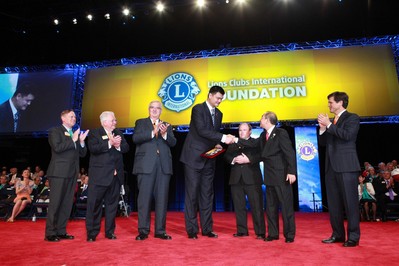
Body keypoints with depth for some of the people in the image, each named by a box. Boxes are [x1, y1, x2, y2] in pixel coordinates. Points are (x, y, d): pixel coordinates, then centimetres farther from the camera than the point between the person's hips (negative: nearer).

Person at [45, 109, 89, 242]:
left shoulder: (76, 134, 19)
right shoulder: (55, 131, 1)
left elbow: (82, 154, 13)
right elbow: (57, 147, -16)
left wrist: (81, 141, -3)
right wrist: (73, 140, -14)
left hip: (72, 173, 6)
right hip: (59, 172, -6)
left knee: (67, 203, 8)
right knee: (55, 203, -2)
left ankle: (61, 231, 16)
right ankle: (50, 233, 6)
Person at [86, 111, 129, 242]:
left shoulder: (118, 133, 15)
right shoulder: (94, 133, -1)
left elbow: (126, 148, 7)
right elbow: (93, 149, -17)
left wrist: (118, 145, -12)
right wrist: (110, 143, -21)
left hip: (115, 175, 5)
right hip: (99, 175, -5)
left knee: (112, 204, 11)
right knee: (95, 204, 1)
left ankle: (110, 231, 23)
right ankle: (92, 233, 12)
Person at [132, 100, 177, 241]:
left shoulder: (166, 125, 20)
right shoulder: (141, 123, 14)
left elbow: (173, 142, 6)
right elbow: (136, 138, -5)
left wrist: (164, 134, -14)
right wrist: (153, 132, -16)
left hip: (164, 166, 3)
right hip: (146, 165, -2)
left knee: (162, 198, 3)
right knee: (144, 198, -2)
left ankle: (160, 230, 12)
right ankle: (143, 230, 8)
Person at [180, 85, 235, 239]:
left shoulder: (219, 114, 14)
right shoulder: (198, 109, -8)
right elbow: (201, 130, -21)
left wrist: (216, 145, -3)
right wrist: (223, 138, -27)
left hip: (208, 159, 6)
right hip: (194, 157, -6)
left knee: (207, 194, 8)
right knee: (192, 193, -1)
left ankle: (207, 228, 16)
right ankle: (192, 230, 8)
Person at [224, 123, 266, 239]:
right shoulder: (233, 144, 19)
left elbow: (260, 155, -8)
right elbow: (226, 156, 10)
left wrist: (248, 159, -18)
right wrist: (233, 160, -9)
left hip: (252, 178, -4)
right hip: (236, 179, 4)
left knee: (256, 206, -2)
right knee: (239, 206, 8)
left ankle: (260, 232, 5)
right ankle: (242, 231, 18)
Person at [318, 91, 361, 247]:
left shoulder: (352, 118, 0)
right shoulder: (331, 122, 18)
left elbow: (347, 135, -18)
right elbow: (323, 143, 15)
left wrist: (329, 125, -12)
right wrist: (322, 128, 1)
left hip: (346, 166, -7)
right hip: (331, 166, 7)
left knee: (350, 202, -2)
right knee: (333, 203, 10)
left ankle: (353, 237, 8)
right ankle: (338, 234, 21)